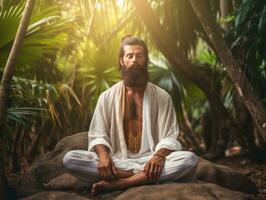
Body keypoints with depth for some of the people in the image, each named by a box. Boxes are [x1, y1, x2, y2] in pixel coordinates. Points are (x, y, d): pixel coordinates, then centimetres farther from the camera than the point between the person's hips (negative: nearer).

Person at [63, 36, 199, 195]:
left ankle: (116, 184, -30)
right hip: (117, 162, 0)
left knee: (190, 159, -30)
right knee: (70, 159, -23)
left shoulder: (161, 97, 7)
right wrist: (103, 155, -18)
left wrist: (159, 156, -22)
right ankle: (143, 178, -26)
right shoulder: (107, 97, 9)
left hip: (149, 161, 0)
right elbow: (98, 135, 5)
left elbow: (170, 138, 1)